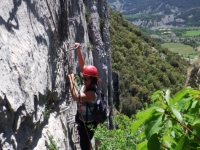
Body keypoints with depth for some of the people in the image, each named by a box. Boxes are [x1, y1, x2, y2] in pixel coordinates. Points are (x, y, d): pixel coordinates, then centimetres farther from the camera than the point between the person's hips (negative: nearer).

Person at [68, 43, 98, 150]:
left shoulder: (92, 93, -31)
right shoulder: (87, 84, -9)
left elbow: (76, 97, -41)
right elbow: (82, 65, -8)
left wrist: (71, 81, -34)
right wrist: (78, 50, -18)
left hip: (88, 123, -8)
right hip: (82, 120, 8)